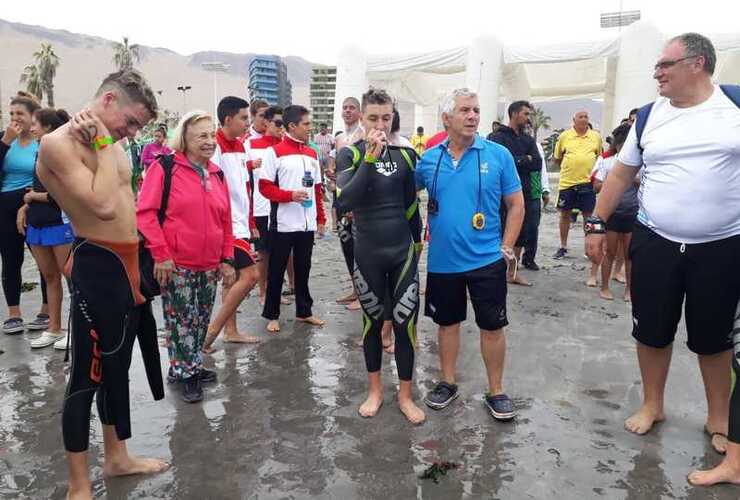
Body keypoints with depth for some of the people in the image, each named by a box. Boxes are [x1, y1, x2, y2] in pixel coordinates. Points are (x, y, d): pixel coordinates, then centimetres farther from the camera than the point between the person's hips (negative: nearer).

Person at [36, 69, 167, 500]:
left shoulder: (112, 143, 11)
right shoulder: (58, 144, -15)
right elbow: (104, 205, -26)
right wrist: (101, 143, -17)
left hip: (128, 265, 9)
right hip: (98, 268, -9)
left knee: (118, 366, 19)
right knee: (87, 376, 2)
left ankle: (117, 457, 37)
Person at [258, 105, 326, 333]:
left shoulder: (312, 154, 12)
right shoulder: (275, 152, -5)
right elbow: (264, 187, -8)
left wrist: (321, 218, 12)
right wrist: (290, 195, -20)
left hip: (307, 224, 5)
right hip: (283, 224, -5)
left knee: (303, 269, 13)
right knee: (276, 270, 6)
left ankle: (304, 311, 25)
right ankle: (272, 315, 17)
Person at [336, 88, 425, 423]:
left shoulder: (405, 154, 1)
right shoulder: (351, 154, -6)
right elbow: (345, 201, -23)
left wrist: (418, 241, 18)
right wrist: (370, 157, -28)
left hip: (403, 251, 2)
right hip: (367, 253, -1)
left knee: (405, 322, 2)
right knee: (372, 321, 12)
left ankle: (405, 395, 19)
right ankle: (375, 390, 30)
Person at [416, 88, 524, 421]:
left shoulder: (498, 155, -5)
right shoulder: (428, 159, 0)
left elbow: (516, 205, -1)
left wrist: (506, 248, -5)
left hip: (487, 260, -2)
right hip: (442, 261, 2)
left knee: (492, 326, 8)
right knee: (447, 322, 15)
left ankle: (496, 391, 25)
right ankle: (448, 382, 33)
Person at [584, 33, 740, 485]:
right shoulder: (649, 116, 2)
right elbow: (621, 174, 8)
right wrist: (597, 224, 4)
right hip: (655, 244, 2)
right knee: (652, 331, 11)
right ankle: (652, 405, 33)